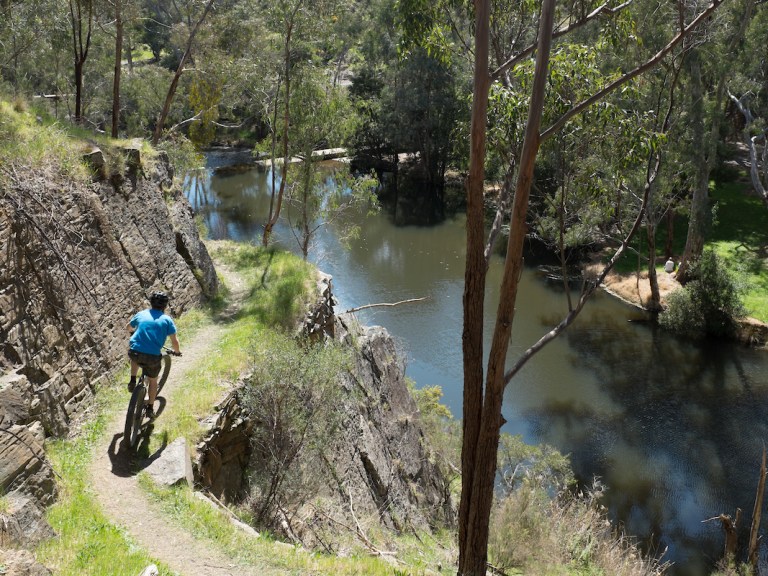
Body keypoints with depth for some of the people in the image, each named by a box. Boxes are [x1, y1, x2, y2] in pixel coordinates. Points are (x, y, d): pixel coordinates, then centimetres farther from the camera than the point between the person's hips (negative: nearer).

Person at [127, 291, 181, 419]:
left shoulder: (141, 314, 12)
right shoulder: (167, 320, 4)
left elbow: (129, 327, 31)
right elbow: (174, 341, 0)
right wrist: (176, 351, 21)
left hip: (135, 353, 2)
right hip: (153, 356, -2)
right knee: (153, 380, 25)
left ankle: (133, 381, 26)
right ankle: (150, 408, 29)